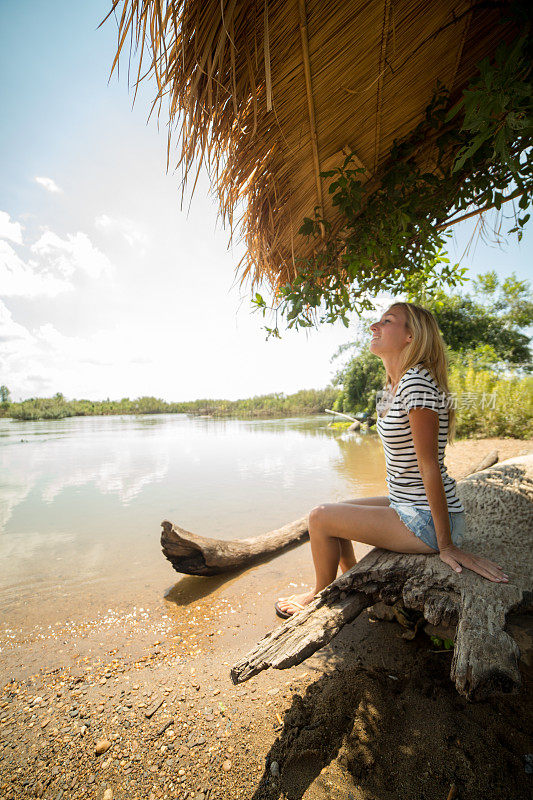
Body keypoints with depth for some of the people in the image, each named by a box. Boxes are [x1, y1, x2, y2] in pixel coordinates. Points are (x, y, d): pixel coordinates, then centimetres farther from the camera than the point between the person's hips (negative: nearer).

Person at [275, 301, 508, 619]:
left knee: (320, 517, -4)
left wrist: (446, 545, -17)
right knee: (332, 510, 15)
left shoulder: (417, 383, -24)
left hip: (427, 522, -9)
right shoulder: (395, 386, 7)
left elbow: (429, 466, -23)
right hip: (410, 507, 9)